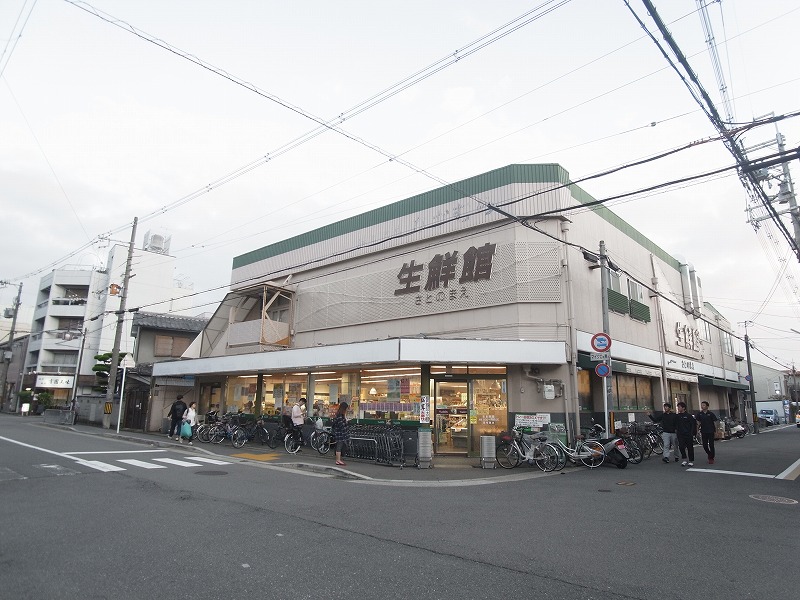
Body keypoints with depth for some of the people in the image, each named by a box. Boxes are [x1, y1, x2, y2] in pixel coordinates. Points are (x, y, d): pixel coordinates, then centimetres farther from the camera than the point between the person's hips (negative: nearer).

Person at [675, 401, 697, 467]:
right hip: (680, 434, 3)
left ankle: (691, 461, 14)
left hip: (688, 434, -3)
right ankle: (684, 460, 4)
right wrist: (676, 429, 11)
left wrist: (692, 432, -6)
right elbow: (676, 424, 22)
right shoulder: (677, 416, 8)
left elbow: (693, 424, -2)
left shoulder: (688, 416, -5)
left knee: (690, 448, 3)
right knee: (681, 446, -9)